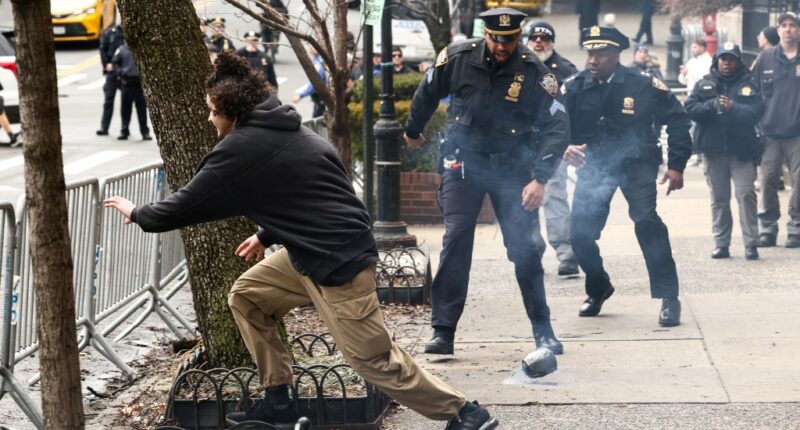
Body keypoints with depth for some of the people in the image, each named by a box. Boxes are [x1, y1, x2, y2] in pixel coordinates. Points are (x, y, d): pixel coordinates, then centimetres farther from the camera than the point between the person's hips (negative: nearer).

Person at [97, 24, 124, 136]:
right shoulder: (110, 32, 3)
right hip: (112, 69, 0)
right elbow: (103, 49, 6)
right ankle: (104, 127, 6)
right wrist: (106, 64, -6)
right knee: (108, 98, 3)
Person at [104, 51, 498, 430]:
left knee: (374, 359, -4)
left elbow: (187, 205, -5)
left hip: (338, 263, -10)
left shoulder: (241, 149, -14)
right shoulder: (284, 129, 13)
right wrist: (266, 236, 24)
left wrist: (137, 214, 10)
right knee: (246, 297, 15)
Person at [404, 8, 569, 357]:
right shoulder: (457, 58, -10)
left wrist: (540, 178, -23)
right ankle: (443, 332, -7)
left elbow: (556, 128, -14)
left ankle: (543, 332, 10)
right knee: (456, 241, -10)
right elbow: (427, 93, 10)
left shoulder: (534, 72, -14)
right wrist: (413, 131, 24)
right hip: (463, 161, 1)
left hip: (512, 168, 0)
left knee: (524, 248, -1)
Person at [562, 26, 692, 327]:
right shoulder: (574, 88, -8)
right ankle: (598, 289, 28)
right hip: (594, 164, 3)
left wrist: (677, 164, -8)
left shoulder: (643, 85, -13)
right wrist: (564, 147, -28)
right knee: (580, 232, -3)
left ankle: (668, 298, -15)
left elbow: (676, 119, -4)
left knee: (646, 220, -24)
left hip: (635, 162, -3)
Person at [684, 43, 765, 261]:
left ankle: (751, 244, -8)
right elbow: (689, 108, -3)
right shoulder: (704, 85, 9)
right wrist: (713, 105, -17)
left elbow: (756, 112, -9)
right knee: (719, 198, 8)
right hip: (714, 150, 2)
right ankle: (721, 244, 14)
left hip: (742, 150, -2)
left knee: (746, 194, -10)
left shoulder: (748, 85, 4)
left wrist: (732, 107, -23)